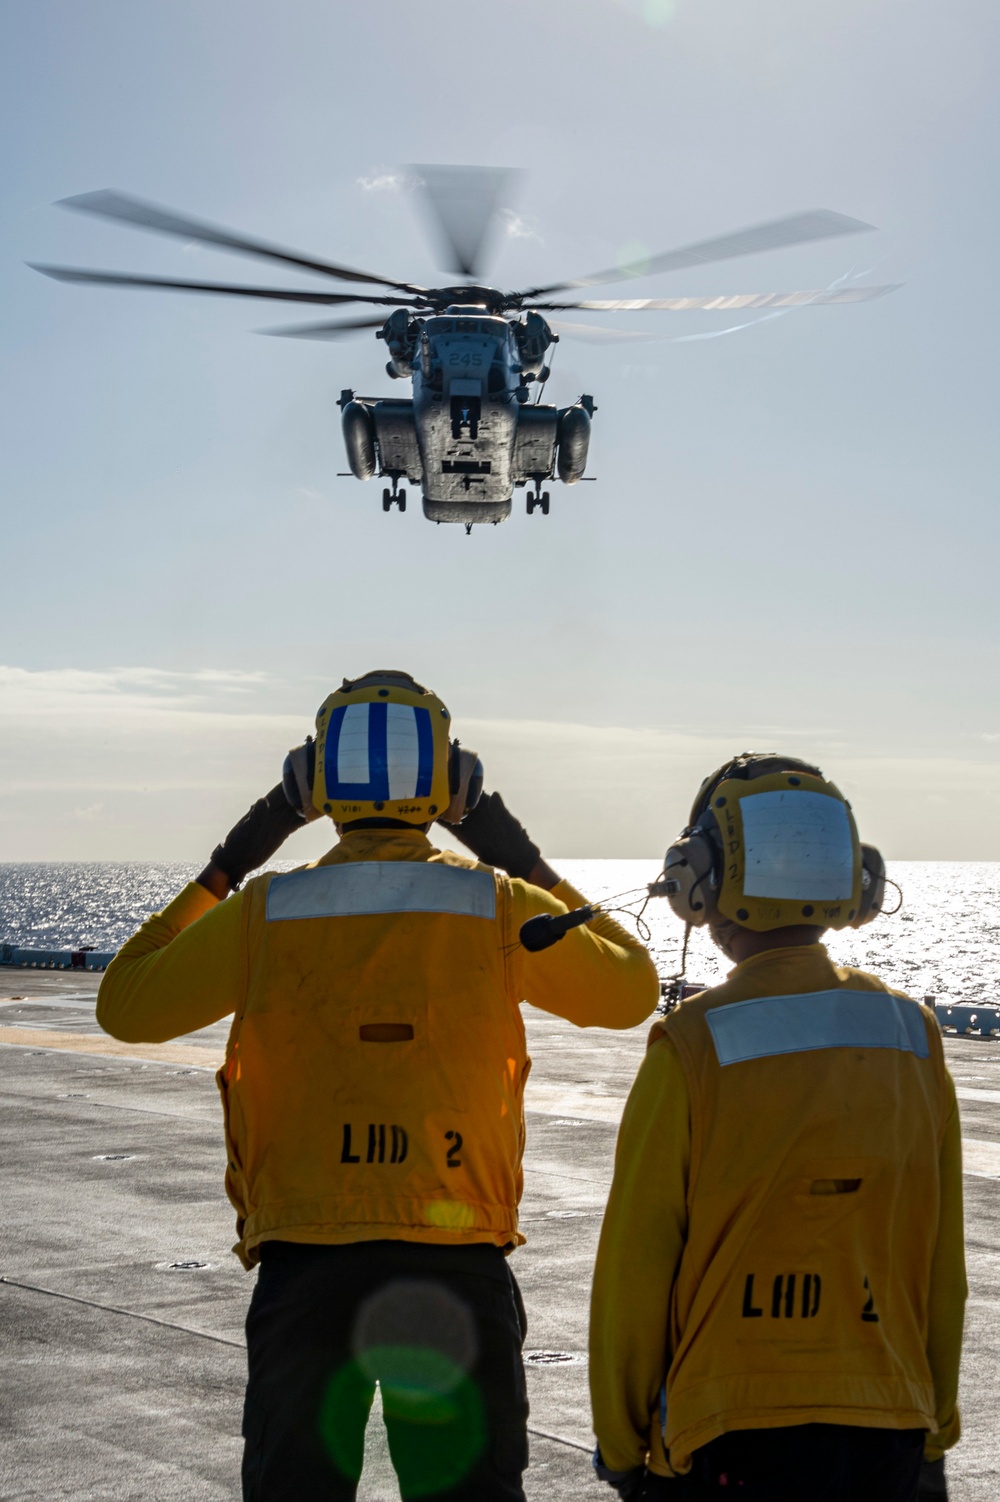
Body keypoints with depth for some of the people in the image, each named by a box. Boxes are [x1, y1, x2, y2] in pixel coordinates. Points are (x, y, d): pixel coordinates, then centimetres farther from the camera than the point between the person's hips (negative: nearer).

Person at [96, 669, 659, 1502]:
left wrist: (223, 871, 15)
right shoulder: (496, 906, -3)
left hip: (308, 1269, 0)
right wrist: (531, 869, 16)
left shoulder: (268, 911, -4)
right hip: (459, 1274, 1)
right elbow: (630, 990, 12)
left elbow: (126, 1007, 11)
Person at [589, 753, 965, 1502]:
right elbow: (943, 1265, 6)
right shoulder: (914, 1038, -1)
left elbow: (635, 1265, -9)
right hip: (888, 1435, 4)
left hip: (732, 1437, -4)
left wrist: (620, 1441, 4)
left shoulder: (692, 1048, -13)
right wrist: (934, 1434, 16)